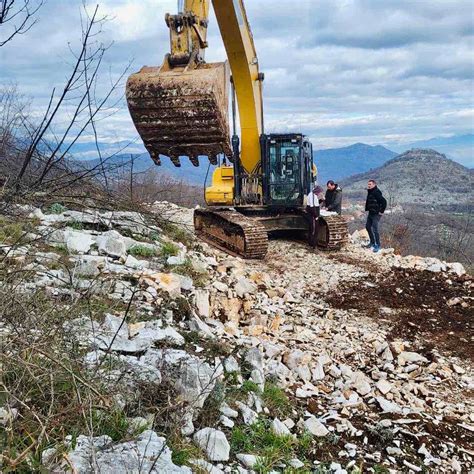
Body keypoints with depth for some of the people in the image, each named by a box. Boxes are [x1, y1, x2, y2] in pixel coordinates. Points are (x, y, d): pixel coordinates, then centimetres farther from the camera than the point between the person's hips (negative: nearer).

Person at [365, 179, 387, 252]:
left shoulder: (376, 192, -20)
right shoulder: (370, 192, 10)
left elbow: (384, 201, -26)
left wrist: (381, 211, -20)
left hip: (376, 214, -10)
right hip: (370, 213, 10)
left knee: (375, 229, -9)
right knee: (368, 226, 17)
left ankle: (378, 245, 1)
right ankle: (372, 242, 31)